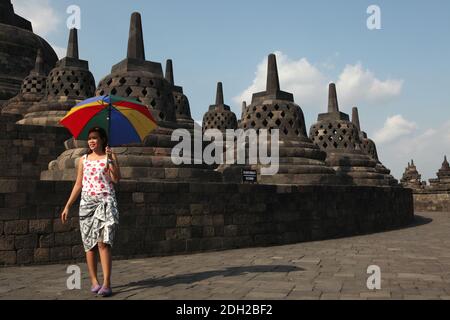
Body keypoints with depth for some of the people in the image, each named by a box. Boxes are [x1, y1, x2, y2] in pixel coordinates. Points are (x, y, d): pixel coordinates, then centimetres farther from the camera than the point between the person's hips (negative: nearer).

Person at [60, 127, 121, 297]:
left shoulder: (109, 157, 5)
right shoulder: (83, 160, 14)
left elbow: (116, 179, -9)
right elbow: (78, 185, 16)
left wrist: (110, 159, -17)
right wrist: (67, 206, 11)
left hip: (106, 202, -4)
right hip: (86, 203, 4)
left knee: (103, 242, -14)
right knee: (90, 244, 3)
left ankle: (107, 284, -18)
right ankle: (94, 281, 13)